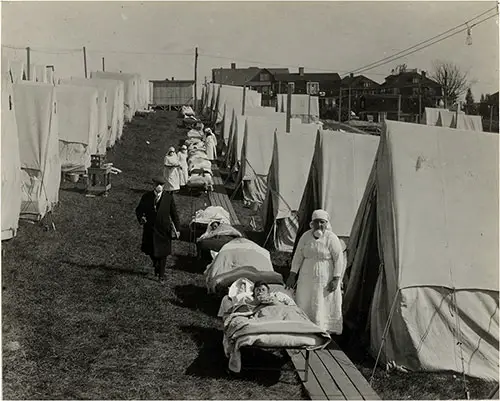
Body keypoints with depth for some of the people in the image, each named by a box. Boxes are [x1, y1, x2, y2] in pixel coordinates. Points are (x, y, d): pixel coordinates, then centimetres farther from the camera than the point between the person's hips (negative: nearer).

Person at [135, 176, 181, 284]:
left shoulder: (169, 197, -8)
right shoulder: (146, 197, -5)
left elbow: (174, 213, -2)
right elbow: (138, 210, 4)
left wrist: (176, 229, -5)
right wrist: (140, 218, -17)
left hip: (163, 229, -1)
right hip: (149, 228, 2)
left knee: (162, 253, 8)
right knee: (150, 251, 14)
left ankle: (161, 275, 25)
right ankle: (156, 264, 46)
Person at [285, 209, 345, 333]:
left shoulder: (331, 238, -10)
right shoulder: (306, 236, 1)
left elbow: (339, 259, -9)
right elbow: (298, 256, 7)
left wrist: (336, 279, -14)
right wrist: (292, 275, 3)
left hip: (325, 279, -4)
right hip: (307, 278, 4)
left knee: (324, 307, -1)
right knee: (304, 306, 5)